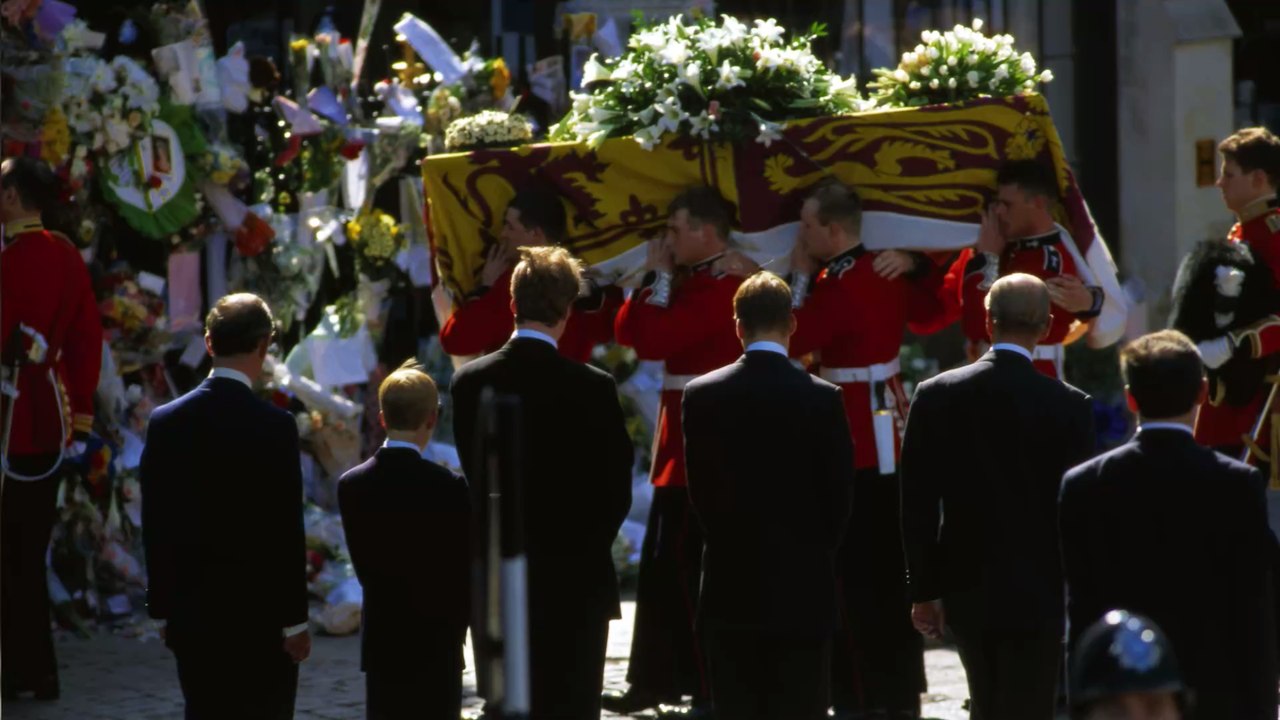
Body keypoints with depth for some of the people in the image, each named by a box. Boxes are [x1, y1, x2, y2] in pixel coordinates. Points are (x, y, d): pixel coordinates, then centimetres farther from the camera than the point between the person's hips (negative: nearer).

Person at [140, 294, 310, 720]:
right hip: (259, 615, -4)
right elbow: (286, 530, -12)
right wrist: (295, 621, -5)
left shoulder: (165, 422, 0)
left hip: (190, 615, 4)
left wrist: (163, 611, 12)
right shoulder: (275, 427, -13)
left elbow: (155, 525, 4)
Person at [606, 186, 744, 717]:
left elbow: (654, 341, -23)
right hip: (684, 443, 10)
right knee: (665, 564, 13)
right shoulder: (694, 281, 15)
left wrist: (661, 280, -11)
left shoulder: (724, 285, -16)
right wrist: (657, 277, 2)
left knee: (684, 565, -8)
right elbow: (628, 331, 13)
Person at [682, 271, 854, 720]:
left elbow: (699, 489, 3)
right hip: (803, 587, -1)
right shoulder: (822, 398, -7)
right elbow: (839, 492, -1)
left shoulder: (701, 396, -3)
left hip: (730, 586, 1)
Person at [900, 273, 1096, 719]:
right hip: (1038, 596, -3)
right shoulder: (1069, 406, -10)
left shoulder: (936, 396, -3)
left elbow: (918, 505, -1)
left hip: (966, 588, 3)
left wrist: (923, 591, 6)